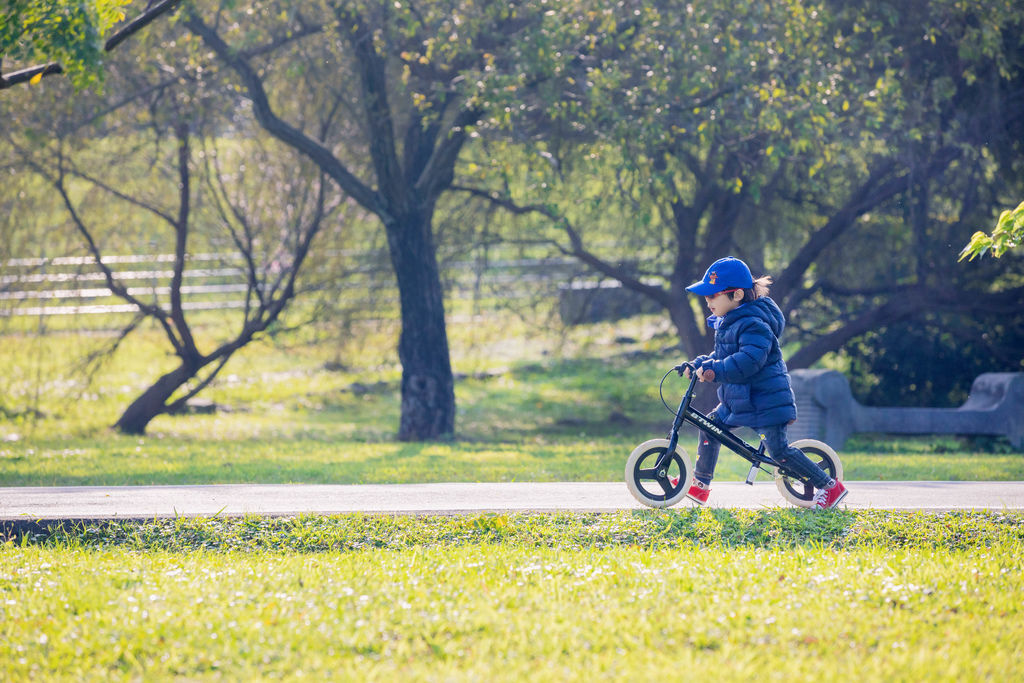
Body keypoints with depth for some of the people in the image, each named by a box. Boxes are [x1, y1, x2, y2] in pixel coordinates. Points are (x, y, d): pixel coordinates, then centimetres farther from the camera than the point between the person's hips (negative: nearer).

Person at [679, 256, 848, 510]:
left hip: (765, 400, -10)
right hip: (740, 398, 10)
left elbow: (749, 360, -32)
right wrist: (699, 364, 12)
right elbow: (724, 356, 25)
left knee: (778, 449, -12)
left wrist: (714, 370, -35)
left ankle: (829, 486, -3)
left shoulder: (753, 324, -20)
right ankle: (700, 486, 20)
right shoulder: (729, 322, 12)